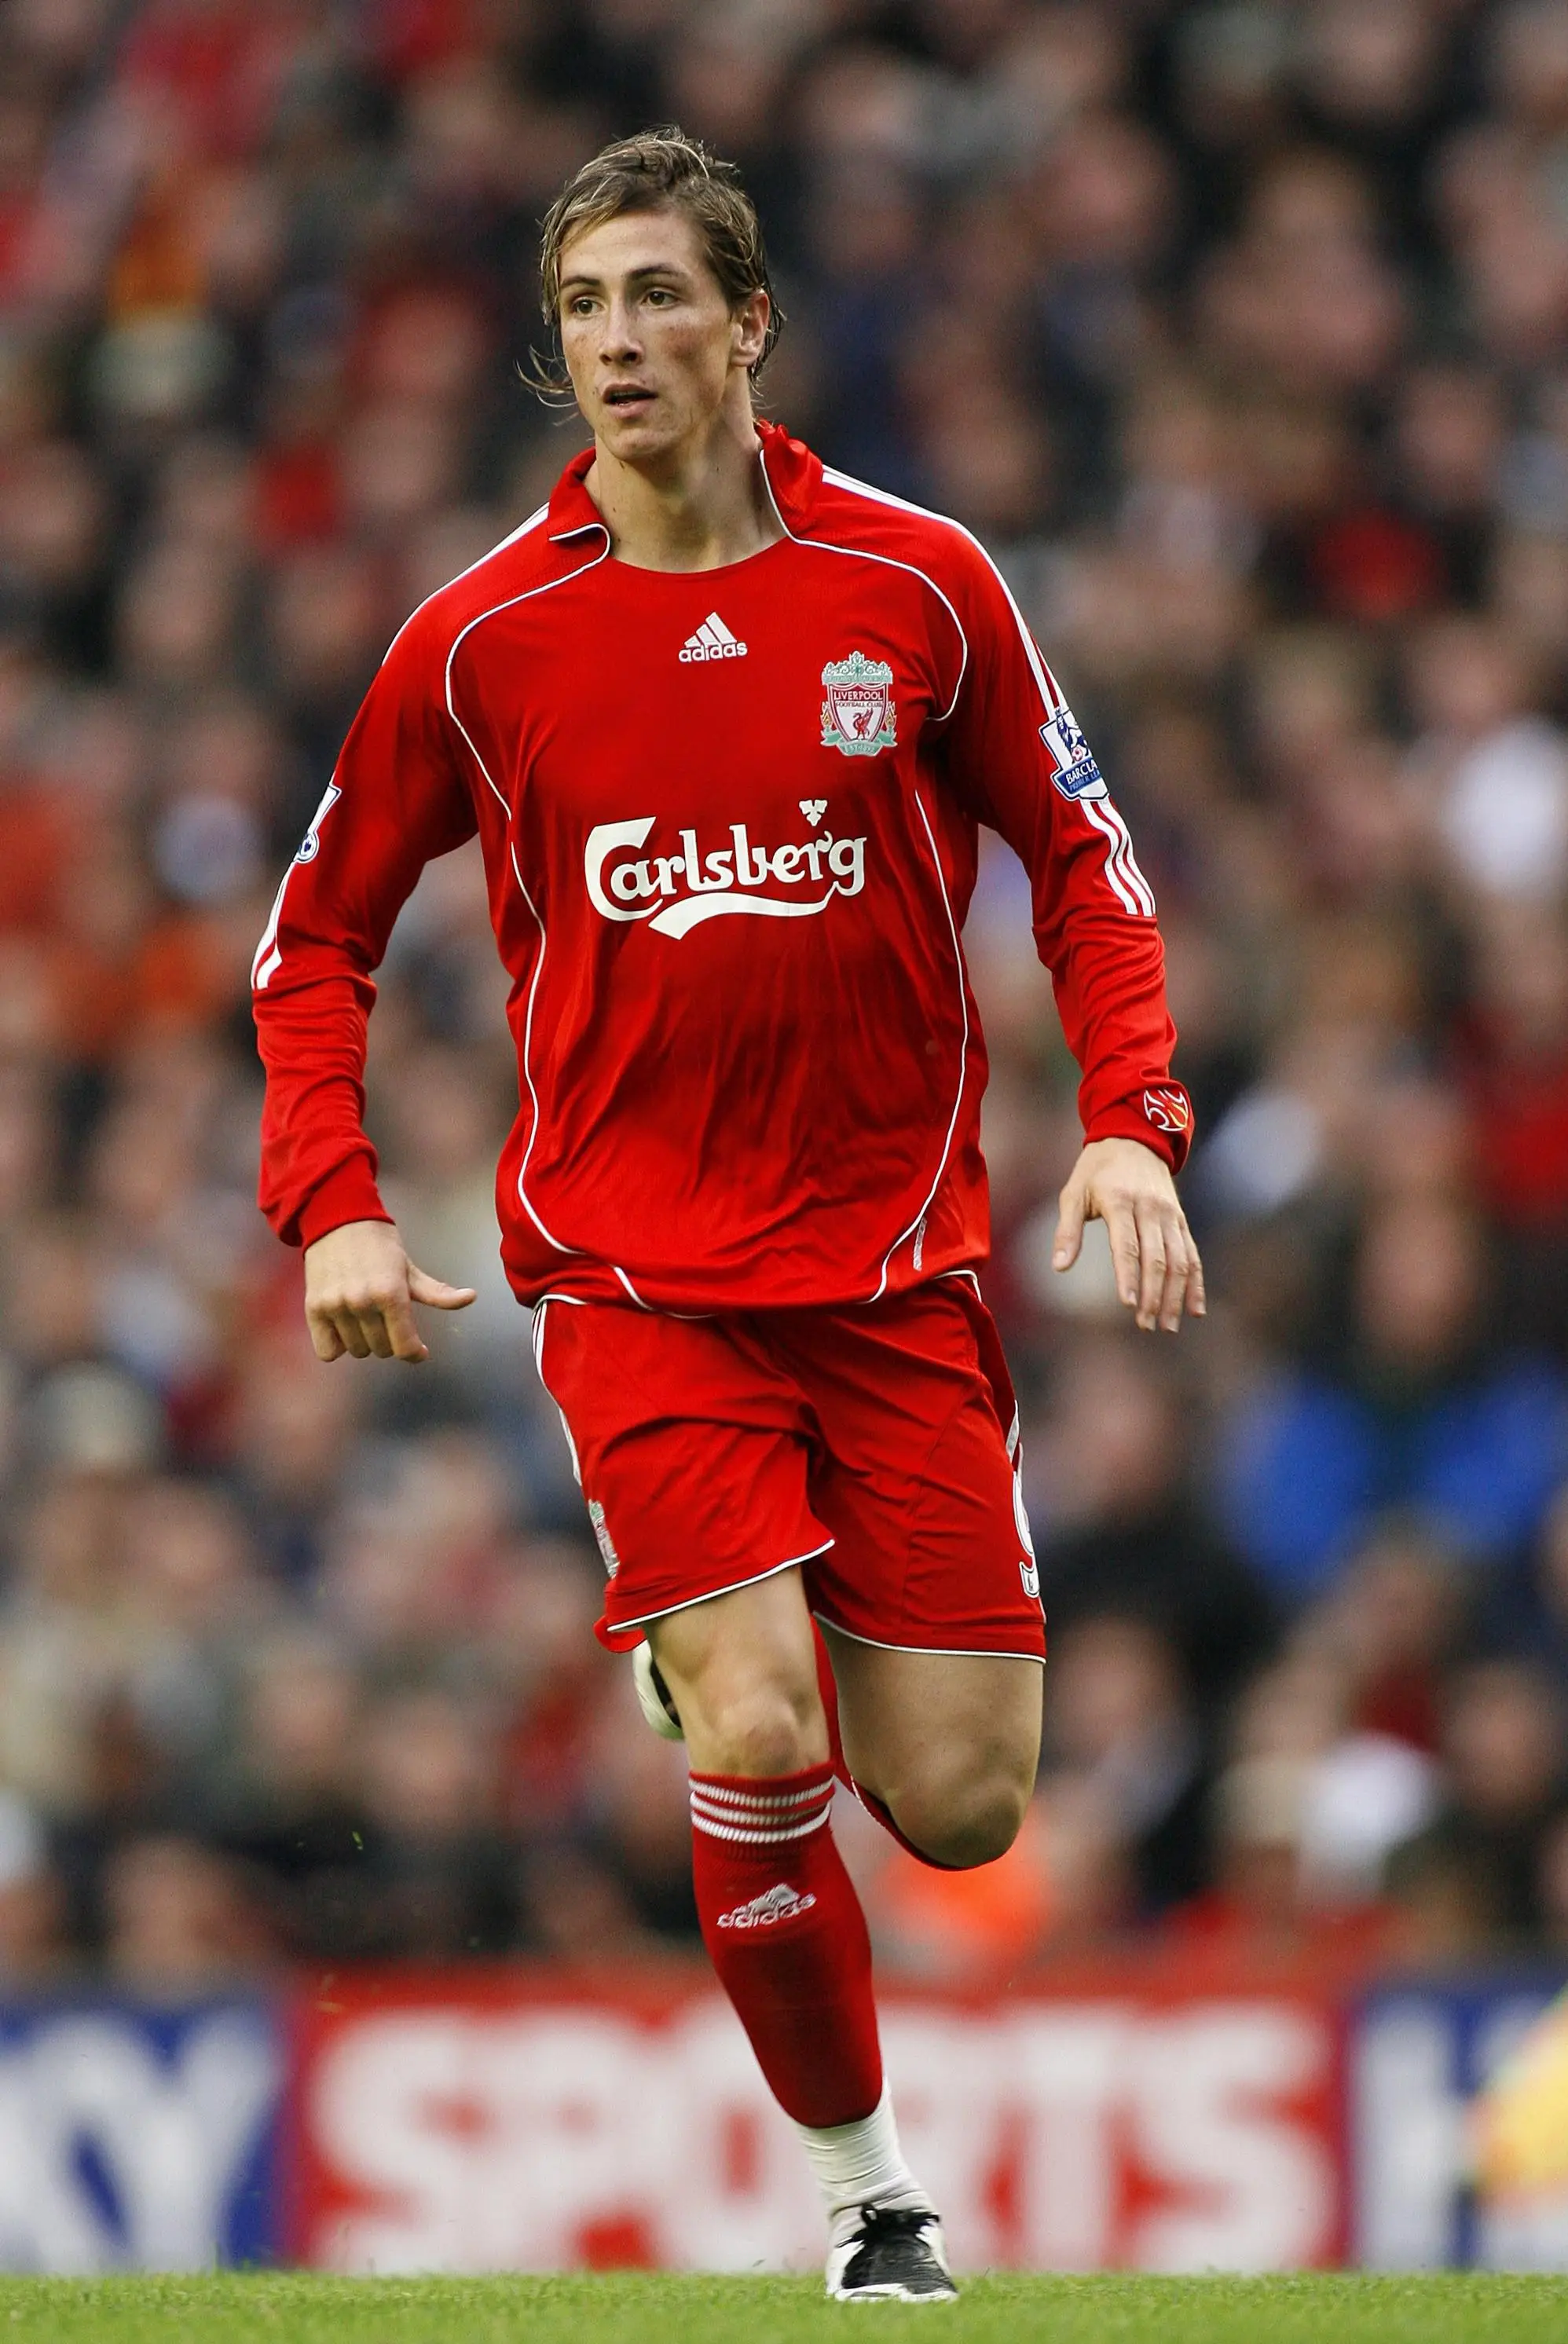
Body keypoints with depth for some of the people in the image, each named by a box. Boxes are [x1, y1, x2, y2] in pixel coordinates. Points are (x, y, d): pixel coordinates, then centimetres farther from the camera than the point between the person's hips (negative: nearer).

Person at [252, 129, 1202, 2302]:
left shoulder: (916, 582, -2)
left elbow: (1082, 860, 8)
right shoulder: (479, 639, -2)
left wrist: (1131, 1123, -7)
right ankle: (866, 2180, 0)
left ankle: (706, 1648, 32)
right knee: (763, 1742, -19)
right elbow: (320, 933, 10)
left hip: (898, 1263, 1)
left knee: (958, 1804, -1)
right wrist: (332, 1204, -3)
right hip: (634, 1267, -1)